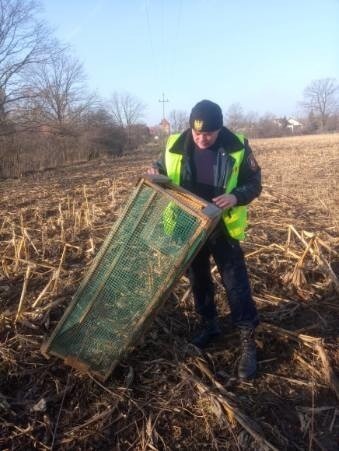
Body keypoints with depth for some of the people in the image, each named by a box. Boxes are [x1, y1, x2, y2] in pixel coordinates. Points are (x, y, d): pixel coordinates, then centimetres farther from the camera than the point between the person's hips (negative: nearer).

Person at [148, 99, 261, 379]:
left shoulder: (237, 147, -13)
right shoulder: (175, 146, -8)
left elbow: (255, 183, -6)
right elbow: (163, 168, 10)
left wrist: (236, 196, -26)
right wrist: (155, 172, -14)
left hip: (223, 227, -2)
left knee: (236, 283, -1)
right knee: (198, 279, 15)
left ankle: (248, 343, 12)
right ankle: (209, 327, 37)